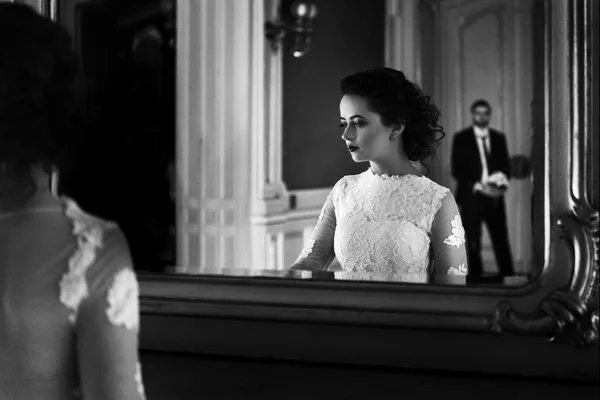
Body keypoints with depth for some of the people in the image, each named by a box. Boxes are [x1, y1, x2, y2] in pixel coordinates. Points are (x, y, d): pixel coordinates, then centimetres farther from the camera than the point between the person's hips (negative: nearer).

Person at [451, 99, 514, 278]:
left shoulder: (499, 138, 11)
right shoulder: (461, 138, 0)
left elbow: (505, 166, 13)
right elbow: (456, 170, -4)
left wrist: (502, 183, -8)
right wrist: (477, 186, -15)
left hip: (494, 198, 3)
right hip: (471, 197, -2)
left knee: (502, 241, -1)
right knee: (473, 244, 1)